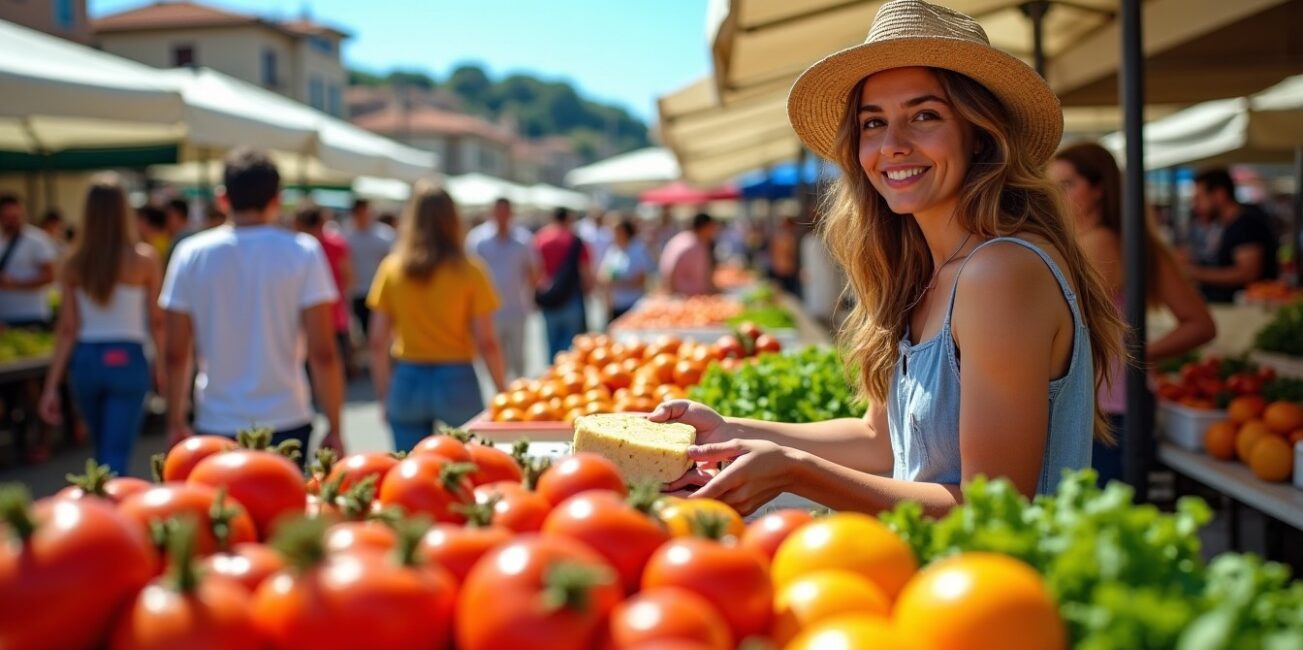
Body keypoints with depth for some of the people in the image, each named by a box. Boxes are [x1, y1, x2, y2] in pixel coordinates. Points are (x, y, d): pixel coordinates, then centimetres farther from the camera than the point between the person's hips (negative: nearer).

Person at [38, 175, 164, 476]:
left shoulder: (74, 264, 0)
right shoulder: (144, 259, -7)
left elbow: (67, 329, -2)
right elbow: (156, 321, -2)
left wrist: (52, 386, 3)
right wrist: (161, 366, 13)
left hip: (85, 361, 4)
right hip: (127, 360, -4)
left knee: (103, 452, 22)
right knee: (116, 456, -3)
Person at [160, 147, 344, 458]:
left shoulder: (192, 254, 2)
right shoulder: (302, 252, -4)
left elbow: (176, 353, 4)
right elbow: (323, 352, -8)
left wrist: (175, 424, 14)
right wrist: (334, 429, -3)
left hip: (216, 424, 2)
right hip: (287, 422, -1)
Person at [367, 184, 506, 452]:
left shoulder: (392, 268, 1)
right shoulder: (469, 271, -5)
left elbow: (378, 342, 2)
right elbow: (486, 342, -7)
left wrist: (383, 394, 12)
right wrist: (503, 393, 3)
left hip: (407, 382, 2)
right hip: (457, 382, -2)